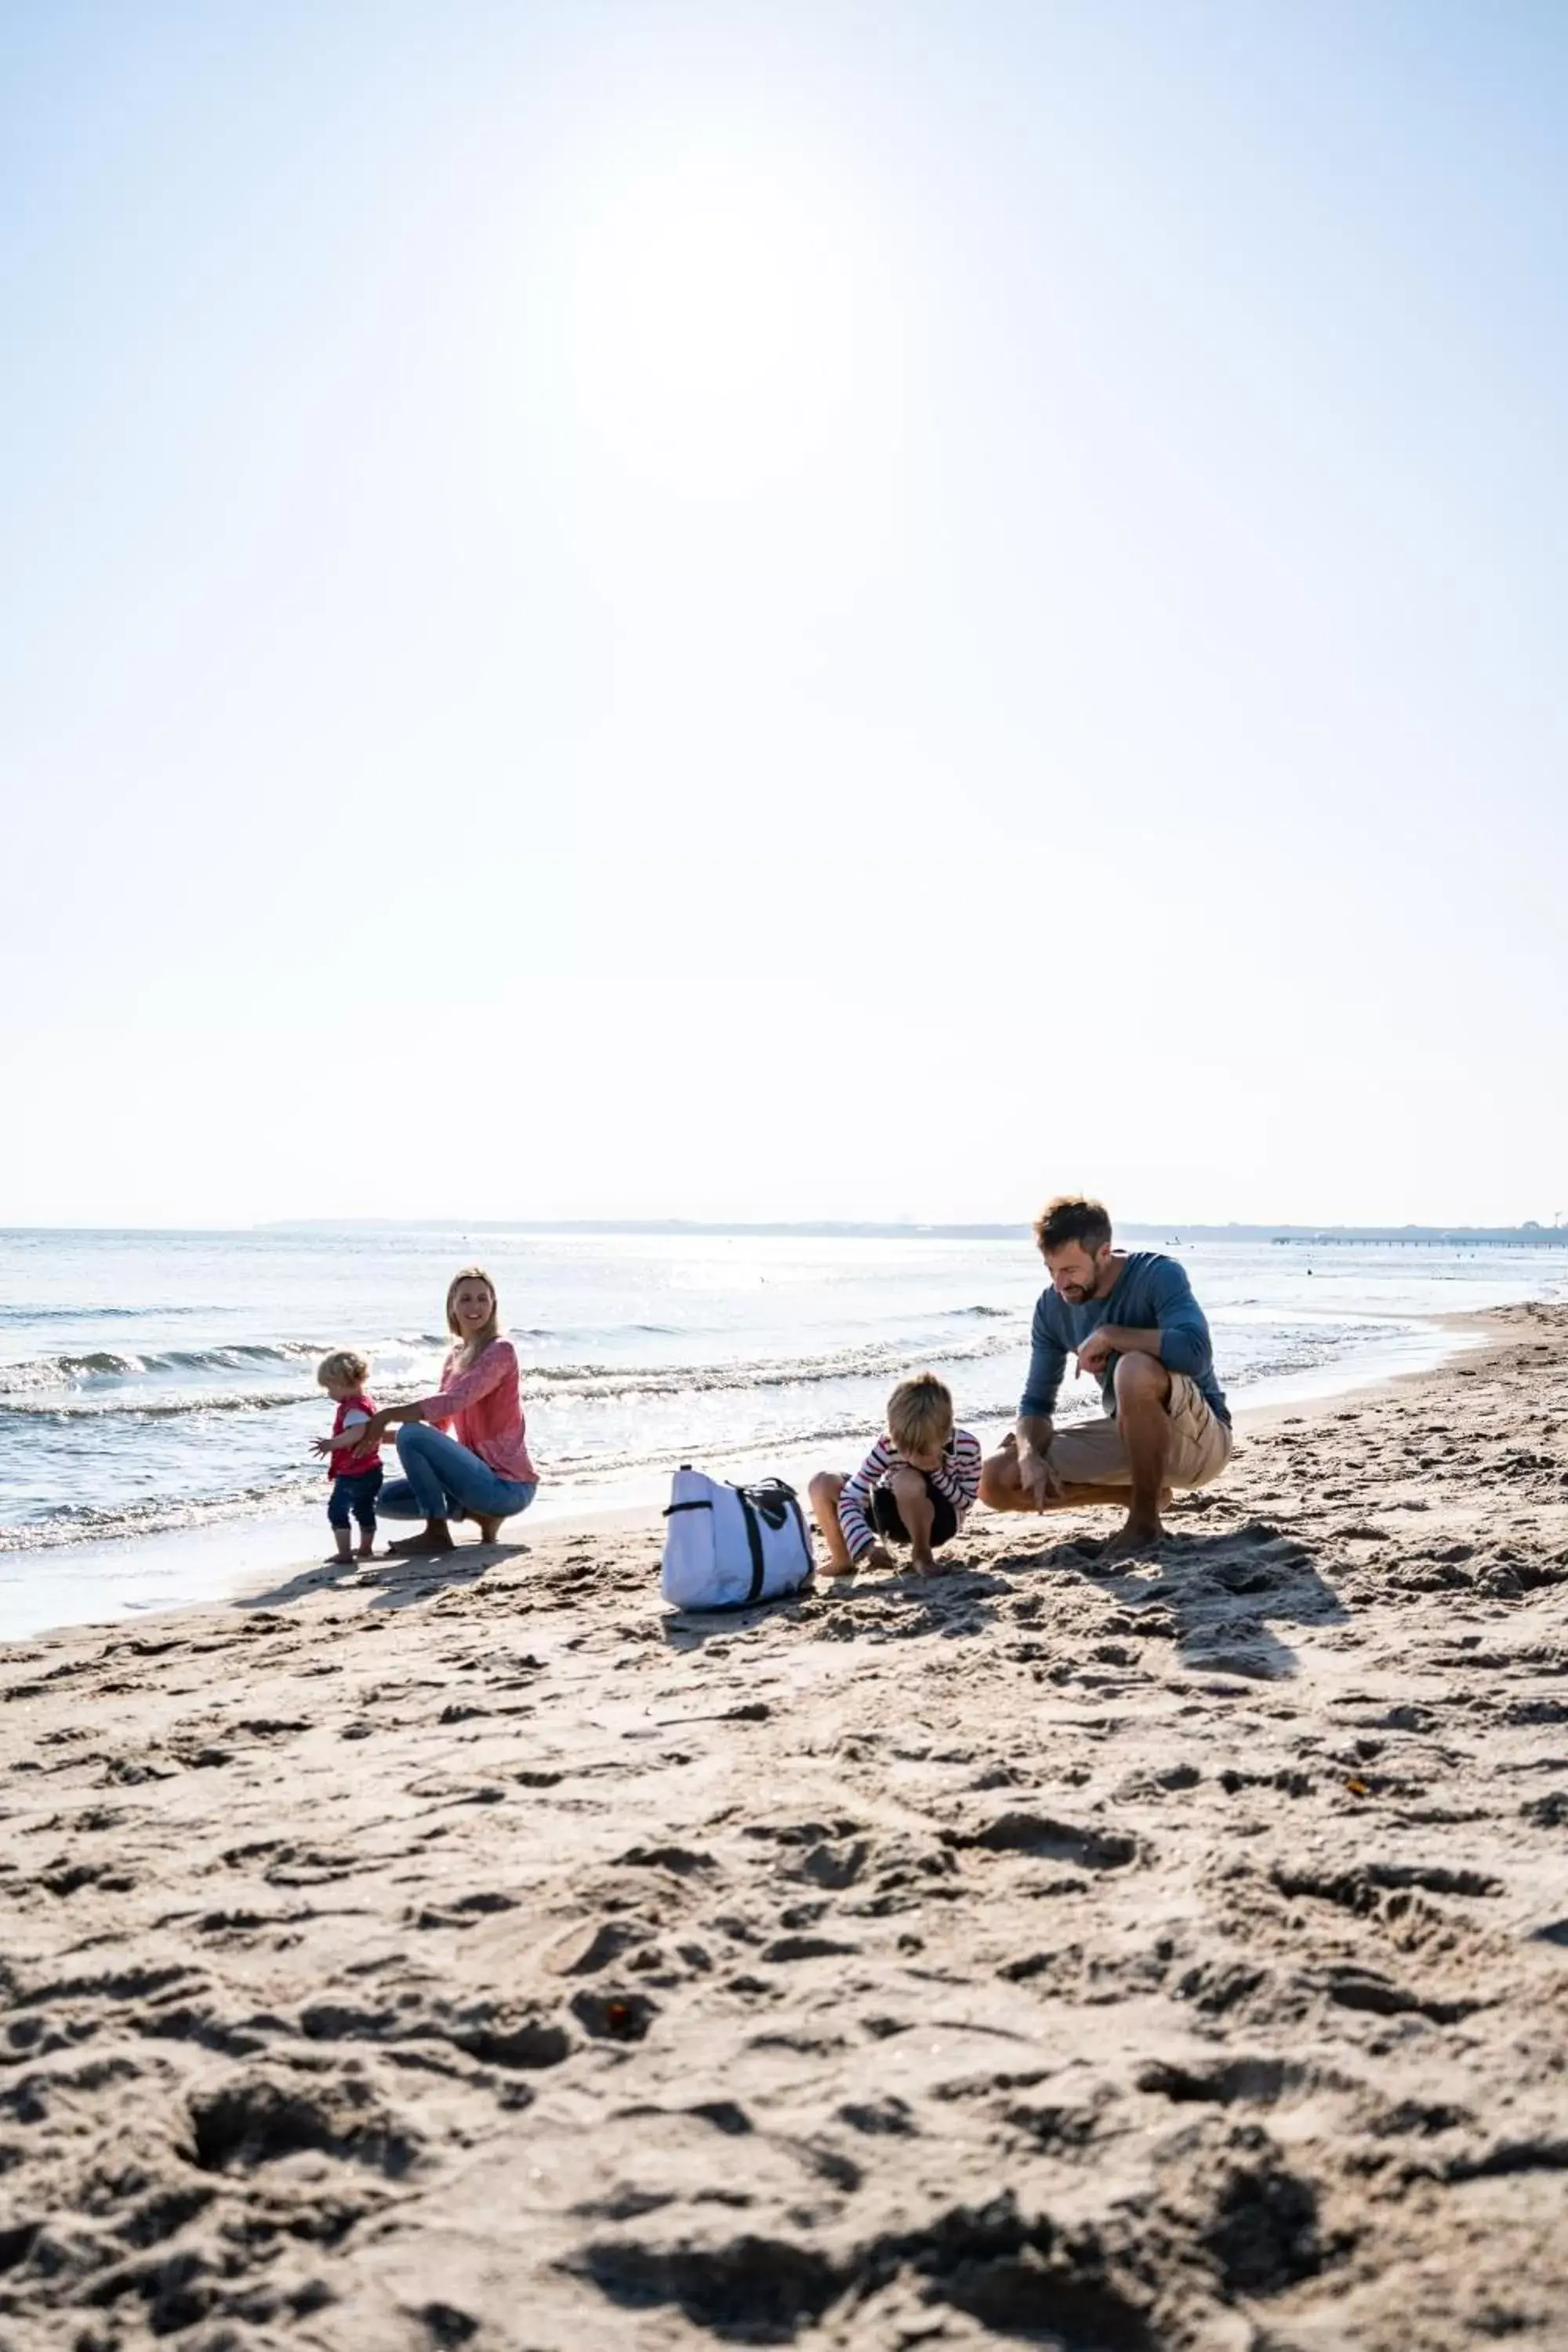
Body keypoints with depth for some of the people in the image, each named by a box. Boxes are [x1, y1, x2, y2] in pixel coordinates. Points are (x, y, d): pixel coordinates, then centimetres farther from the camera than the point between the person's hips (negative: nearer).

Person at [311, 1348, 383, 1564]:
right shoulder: (364, 1402, 11)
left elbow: (357, 1432, -38)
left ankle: (344, 1552, -4)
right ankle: (366, 1548, 30)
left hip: (353, 1473, -10)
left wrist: (331, 1444, -34)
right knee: (364, 1509, 20)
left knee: (337, 1510, -3)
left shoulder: (352, 1407, -21)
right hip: (371, 1471, 10)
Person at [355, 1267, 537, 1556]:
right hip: (482, 1476, 9)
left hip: (508, 1485, -9)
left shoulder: (500, 1351, -12)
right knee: (387, 1499, 9)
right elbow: (438, 1425, 10)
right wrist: (381, 1432, -5)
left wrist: (388, 1414, -25)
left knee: (411, 1435, -22)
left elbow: (452, 1402, -26)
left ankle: (437, 1532, -10)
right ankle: (482, 1513, 7)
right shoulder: (454, 1357, 13)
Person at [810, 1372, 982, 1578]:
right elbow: (851, 1498, -28)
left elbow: (966, 1502, -14)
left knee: (907, 1481, -38)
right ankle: (843, 1560, 3)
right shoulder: (888, 1446, -27)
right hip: (894, 1517, 3)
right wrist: (867, 1546, -42)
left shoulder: (967, 1447, -27)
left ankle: (922, 1553, -11)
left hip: (939, 1520, -3)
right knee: (823, 1483, -17)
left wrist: (936, 1473, -30)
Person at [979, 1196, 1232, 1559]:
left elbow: (1195, 1352, -37)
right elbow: (1036, 1401, 0)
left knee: (1136, 1370, -39)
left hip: (1198, 1439, -6)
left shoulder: (1158, 1275, -20)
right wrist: (1030, 1457, -21)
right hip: (1133, 1436, 7)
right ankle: (1144, 1493, 6)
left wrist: (1108, 1335, -28)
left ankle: (1146, 1521, -18)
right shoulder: (1052, 1306, -3)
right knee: (996, 1481, -7)